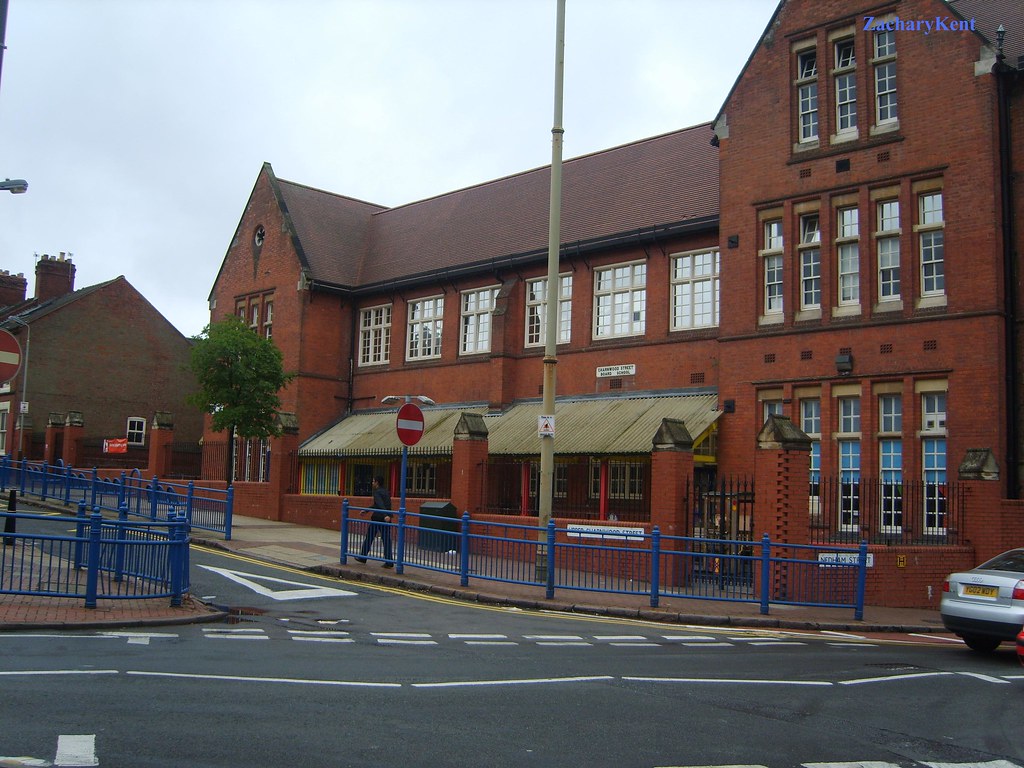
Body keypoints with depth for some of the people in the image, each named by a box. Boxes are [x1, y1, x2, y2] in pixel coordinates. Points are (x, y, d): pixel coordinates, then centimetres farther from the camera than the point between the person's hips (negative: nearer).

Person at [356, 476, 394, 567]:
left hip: (376, 518, -6)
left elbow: (380, 505, -27)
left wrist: (385, 515, -41)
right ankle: (389, 562, -2)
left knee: (369, 538, 10)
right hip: (386, 519, 6)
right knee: (386, 540, 3)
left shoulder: (377, 492, -10)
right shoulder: (386, 492, 14)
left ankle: (362, 557, 22)